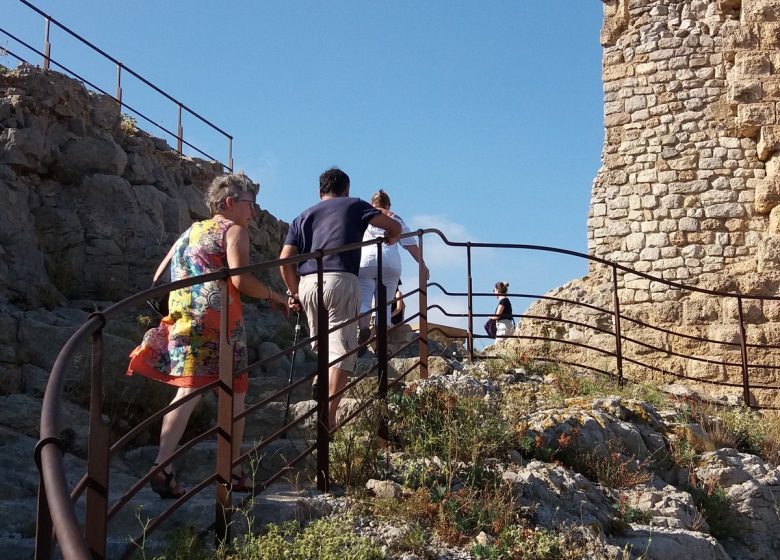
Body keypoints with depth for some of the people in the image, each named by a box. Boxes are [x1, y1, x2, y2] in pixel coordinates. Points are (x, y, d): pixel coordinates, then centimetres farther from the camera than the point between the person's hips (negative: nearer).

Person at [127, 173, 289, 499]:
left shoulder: (191, 231, 23)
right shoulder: (234, 230, 2)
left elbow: (159, 277, 19)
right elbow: (241, 280, -12)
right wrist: (273, 297, 2)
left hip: (182, 318, 6)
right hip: (218, 317, -6)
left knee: (188, 391, -1)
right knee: (234, 393, 7)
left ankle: (162, 465, -19)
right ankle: (233, 471, 12)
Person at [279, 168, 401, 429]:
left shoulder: (303, 217, 24)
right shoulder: (354, 206, 16)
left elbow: (285, 260, 13)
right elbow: (394, 227, 13)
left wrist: (294, 292, 23)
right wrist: (389, 240, 35)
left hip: (307, 283, 4)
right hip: (340, 280, -4)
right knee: (340, 349, -8)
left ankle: (324, 404, 26)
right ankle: (329, 416, -18)